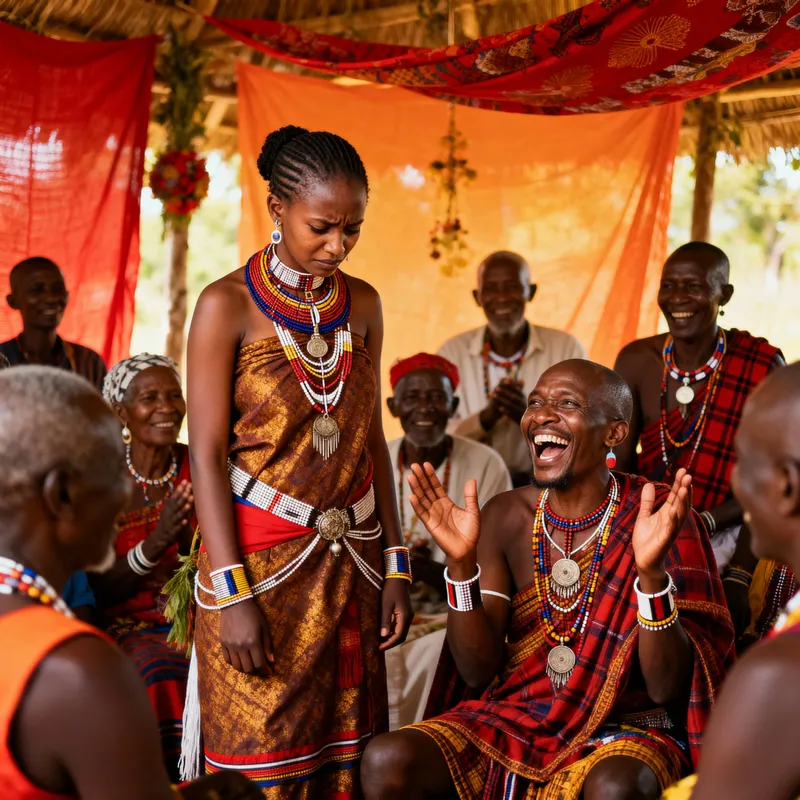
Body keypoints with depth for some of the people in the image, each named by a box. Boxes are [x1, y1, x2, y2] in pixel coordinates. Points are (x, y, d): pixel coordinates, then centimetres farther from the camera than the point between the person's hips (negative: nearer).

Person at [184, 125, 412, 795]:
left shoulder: (362, 305, 7)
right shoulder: (227, 305, -7)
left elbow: (371, 438, 9)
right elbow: (207, 456, -10)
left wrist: (396, 565, 5)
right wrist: (233, 593, -15)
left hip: (351, 564, 4)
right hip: (259, 562, -4)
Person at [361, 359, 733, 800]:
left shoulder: (659, 518, -10)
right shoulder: (505, 517, 0)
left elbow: (666, 689, -14)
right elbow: (478, 672, -3)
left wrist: (651, 571, -29)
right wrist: (462, 564, -17)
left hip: (624, 728, -3)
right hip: (513, 719, 3)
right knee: (386, 761, -21)